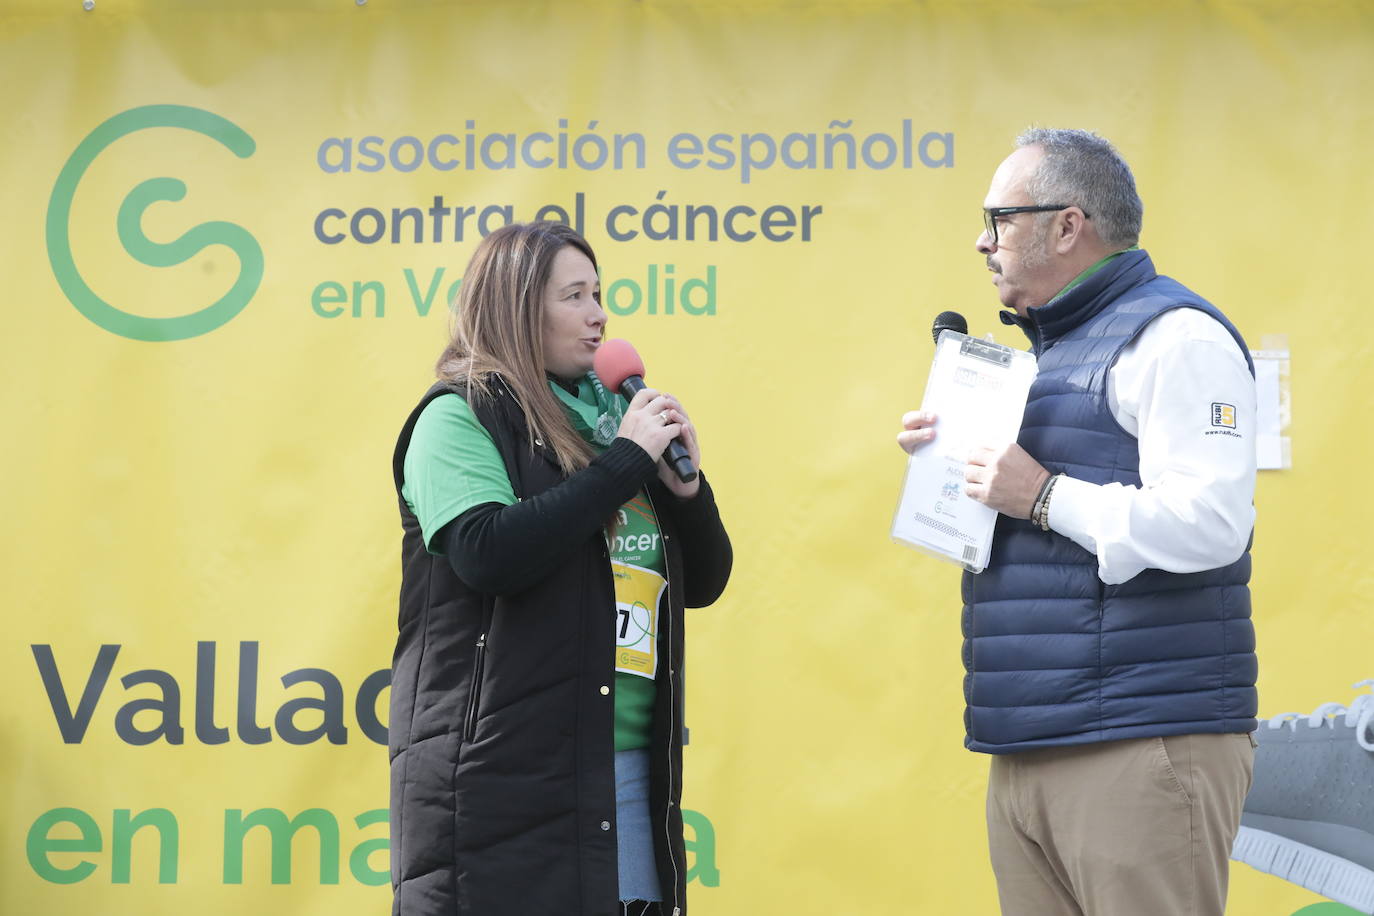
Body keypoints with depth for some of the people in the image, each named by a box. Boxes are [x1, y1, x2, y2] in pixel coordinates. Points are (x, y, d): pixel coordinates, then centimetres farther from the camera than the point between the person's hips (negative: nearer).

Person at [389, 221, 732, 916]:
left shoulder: (607, 420, 16)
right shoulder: (459, 417, -2)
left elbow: (703, 585, 19)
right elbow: (488, 554, -21)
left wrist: (685, 485, 0)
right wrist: (625, 460, -13)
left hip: (631, 768, 6)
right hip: (512, 775, -6)